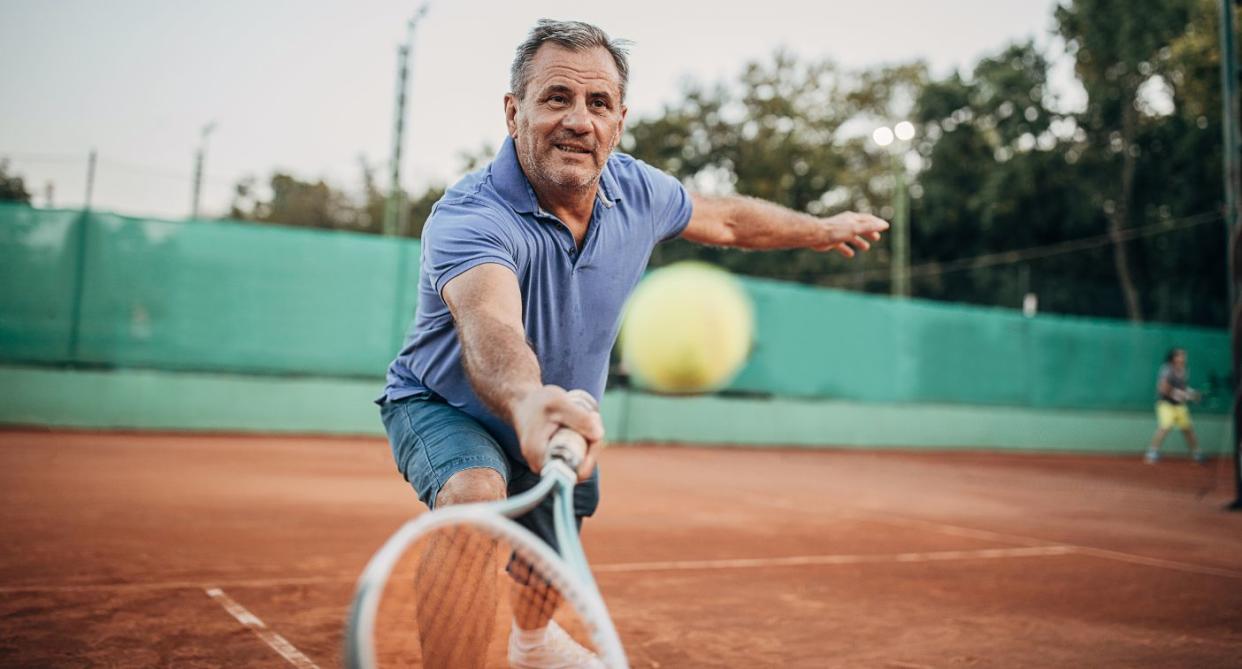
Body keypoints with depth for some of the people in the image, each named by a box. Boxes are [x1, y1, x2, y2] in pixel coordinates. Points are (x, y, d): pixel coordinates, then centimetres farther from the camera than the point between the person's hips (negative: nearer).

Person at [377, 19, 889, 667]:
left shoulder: (636, 190, -16)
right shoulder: (469, 218, -36)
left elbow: (724, 217, 5)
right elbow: (490, 327, -57)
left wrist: (823, 229, 19)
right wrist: (526, 399, -79)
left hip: (557, 423, 6)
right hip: (442, 406, -5)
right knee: (474, 492, -39)